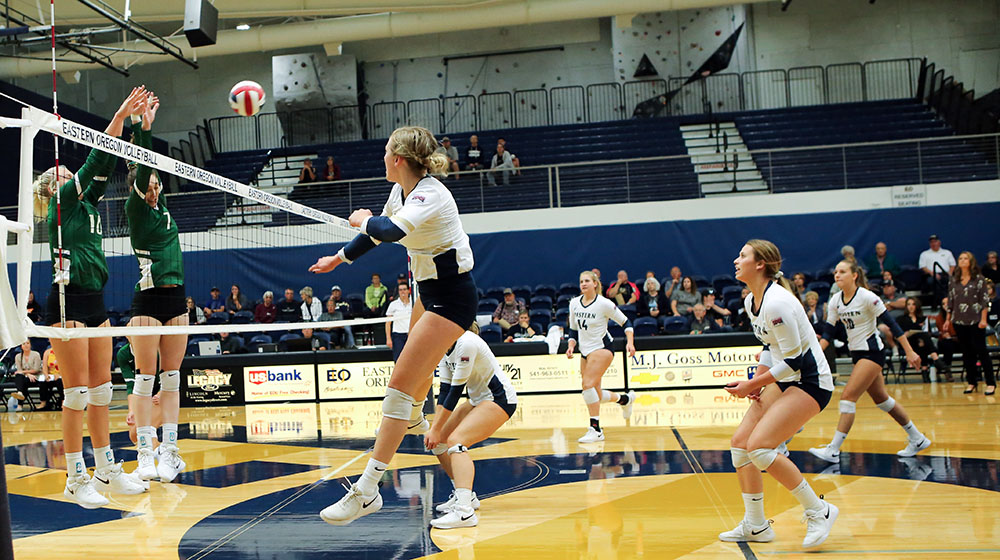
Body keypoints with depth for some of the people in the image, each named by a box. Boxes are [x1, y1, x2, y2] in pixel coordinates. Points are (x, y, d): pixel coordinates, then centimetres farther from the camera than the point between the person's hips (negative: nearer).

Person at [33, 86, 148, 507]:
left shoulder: (85, 204, 19)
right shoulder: (62, 201, -1)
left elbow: (106, 167, 16)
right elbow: (97, 160, -8)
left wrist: (135, 124, 12)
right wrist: (119, 115, -8)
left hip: (94, 301, 8)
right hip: (67, 301, -8)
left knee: (101, 389, 10)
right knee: (77, 392, -7)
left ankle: (106, 471, 16)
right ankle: (76, 480, -3)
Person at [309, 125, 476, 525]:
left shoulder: (430, 195, -26)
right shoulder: (401, 192, 1)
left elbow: (388, 231, -43)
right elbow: (377, 233, 19)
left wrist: (363, 219, -21)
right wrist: (339, 259, 30)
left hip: (452, 297, -10)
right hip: (429, 290, 10)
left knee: (400, 384, -15)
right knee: (419, 364, 33)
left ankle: (367, 490, -15)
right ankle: (414, 418, 65)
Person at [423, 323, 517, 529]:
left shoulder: (466, 343, -26)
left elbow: (456, 391, -24)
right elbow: (444, 390, 2)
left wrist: (436, 429, -19)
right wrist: (435, 428, -7)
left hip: (500, 398, -10)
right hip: (479, 399, 10)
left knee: (456, 440, -28)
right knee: (437, 441, 8)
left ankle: (464, 511, -43)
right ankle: (465, 495, 21)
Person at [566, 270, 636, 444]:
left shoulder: (604, 303, -12)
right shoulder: (574, 303, 5)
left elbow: (626, 322, -6)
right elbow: (573, 329, 17)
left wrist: (630, 342, -19)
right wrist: (571, 346, 0)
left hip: (602, 348, -7)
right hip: (585, 351, 7)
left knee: (588, 384, -23)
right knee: (595, 394, 9)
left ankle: (595, 429, -19)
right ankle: (625, 399, 37)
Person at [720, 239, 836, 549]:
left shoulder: (775, 303, -22)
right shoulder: (751, 301, 8)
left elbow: (794, 359, -22)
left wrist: (752, 384, -15)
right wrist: (757, 382, 5)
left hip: (810, 381, -10)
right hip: (785, 380, 10)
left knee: (759, 446, -20)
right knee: (740, 442, 3)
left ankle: (819, 511, -6)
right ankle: (755, 526, 13)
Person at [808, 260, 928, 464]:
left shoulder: (867, 297, -16)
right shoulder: (835, 301, 3)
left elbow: (891, 323, -15)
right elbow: (828, 332, 5)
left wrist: (909, 352, -17)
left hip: (872, 352, -8)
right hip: (857, 353, 8)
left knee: (848, 397, -14)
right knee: (881, 399, 15)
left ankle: (833, 450, -13)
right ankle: (917, 439, 30)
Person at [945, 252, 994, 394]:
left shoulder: (979, 279, -2)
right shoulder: (953, 281, 9)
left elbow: (985, 300, -4)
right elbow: (950, 301, 13)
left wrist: (983, 319, -10)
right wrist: (948, 319, 10)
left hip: (976, 321, -4)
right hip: (959, 322, 4)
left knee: (981, 350, -4)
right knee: (967, 353, 7)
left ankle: (990, 383, 2)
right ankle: (972, 382, 15)